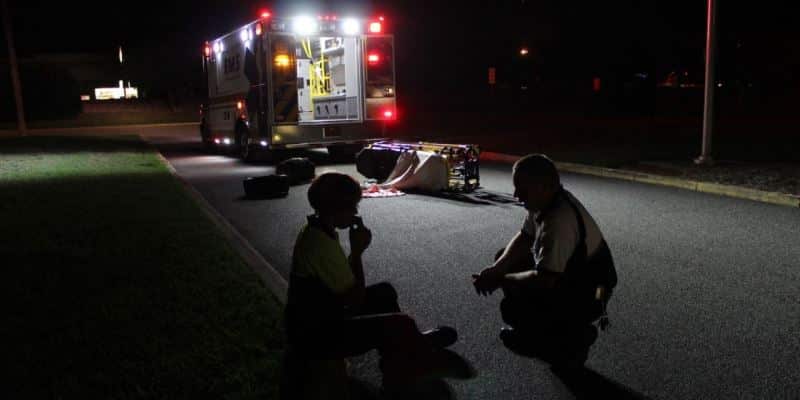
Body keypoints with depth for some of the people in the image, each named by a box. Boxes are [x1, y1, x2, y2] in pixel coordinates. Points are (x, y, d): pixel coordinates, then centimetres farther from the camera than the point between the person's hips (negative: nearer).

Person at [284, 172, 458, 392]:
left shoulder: (314, 231, 2)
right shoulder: (323, 244, -29)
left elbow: (345, 285, 9)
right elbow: (355, 300, -22)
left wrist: (354, 252, -5)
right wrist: (357, 251, -18)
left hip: (313, 318, 10)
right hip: (314, 335, -10)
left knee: (384, 292, 18)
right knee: (401, 325, -14)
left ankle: (412, 344, 35)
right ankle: (406, 371, 16)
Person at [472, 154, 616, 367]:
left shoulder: (560, 222, -35)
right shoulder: (543, 201, -6)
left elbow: (543, 280, -34)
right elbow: (524, 238, 6)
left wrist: (500, 280, -19)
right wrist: (497, 269, -10)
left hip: (587, 296, -9)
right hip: (566, 276, 9)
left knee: (512, 308, -22)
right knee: (505, 257, 9)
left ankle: (576, 338, 1)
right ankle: (532, 333, 17)